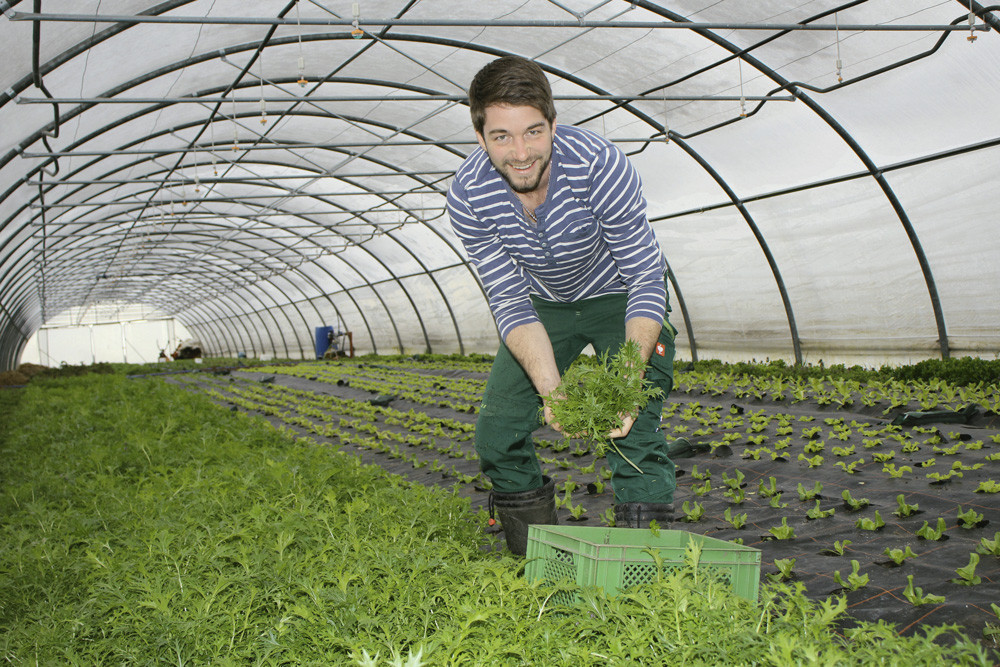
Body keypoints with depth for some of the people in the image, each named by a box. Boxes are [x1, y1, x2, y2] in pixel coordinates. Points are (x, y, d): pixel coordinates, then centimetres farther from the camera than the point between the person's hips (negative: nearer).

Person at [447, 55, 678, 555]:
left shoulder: (600, 166, -34)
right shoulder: (467, 196, -26)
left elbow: (646, 277, -29)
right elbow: (510, 300, -21)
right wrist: (550, 388, -37)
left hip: (617, 296, -3)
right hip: (544, 304, 3)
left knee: (634, 431, -21)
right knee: (497, 434, -4)